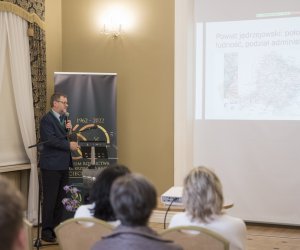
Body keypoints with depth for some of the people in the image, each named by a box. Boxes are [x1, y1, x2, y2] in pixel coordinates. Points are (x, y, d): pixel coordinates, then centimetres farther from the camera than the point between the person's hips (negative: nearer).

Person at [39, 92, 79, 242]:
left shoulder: (64, 119, 15)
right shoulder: (47, 119, -11)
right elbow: (50, 140, -21)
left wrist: (69, 130, -2)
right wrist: (69, 145, -17)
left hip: (63, 165, 8)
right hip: (51, 165, -8)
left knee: (61, 199, 12)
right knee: (50, 199, -3)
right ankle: (46, 231, 5)